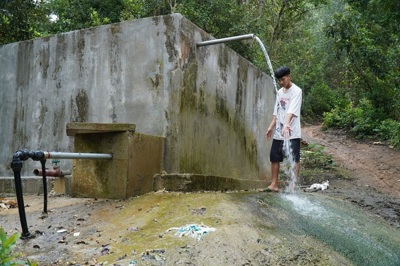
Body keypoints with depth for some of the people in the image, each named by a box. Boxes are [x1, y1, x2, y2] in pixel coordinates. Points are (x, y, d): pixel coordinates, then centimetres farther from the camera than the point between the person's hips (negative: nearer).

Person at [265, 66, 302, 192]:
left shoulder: (296, 91, -9)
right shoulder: (280, 92, 14)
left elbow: (292, 110, -23)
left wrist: (286, 124, -37)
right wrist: (271, 127, 10)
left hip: (292, 133, -7)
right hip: (278, 133, 7)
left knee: (294, 159, 0)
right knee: (274, 158, 8)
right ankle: (274, 184, 16)